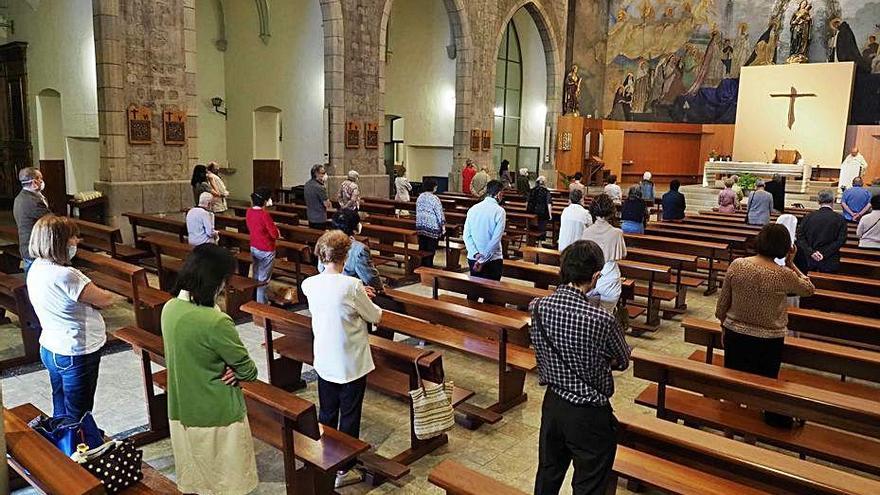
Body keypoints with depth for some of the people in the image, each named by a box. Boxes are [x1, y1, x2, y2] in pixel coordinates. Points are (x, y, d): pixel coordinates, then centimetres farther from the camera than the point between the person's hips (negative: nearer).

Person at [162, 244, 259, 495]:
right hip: (217, 416, -7)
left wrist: (223, 368, -4)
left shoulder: (169, 308, -6)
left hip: (180, 411, 7)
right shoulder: (215, 322, -29)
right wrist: (237, 373, 2)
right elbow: (249, 371, -18)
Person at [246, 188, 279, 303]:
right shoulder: (264, 214, -25)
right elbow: (275, 234, -22)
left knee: (256, 276, 21)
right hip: (266, 251, -8)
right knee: (263, 279, 3)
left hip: (253, 248, 8)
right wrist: (275, 228, 0)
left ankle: (255, 299, 34)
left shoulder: (249, 211, -1)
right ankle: (261, 303, 12)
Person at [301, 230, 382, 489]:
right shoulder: (352, 286, -23)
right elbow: (375, 316, -8)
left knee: (326, 414, 20)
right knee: (349, 418, 10)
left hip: (324, 361, 5)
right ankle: (343, 470, 21)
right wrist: (365, 299, 11)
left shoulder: (309, 284, -7)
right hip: (351, 363, -5)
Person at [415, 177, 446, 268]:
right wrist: (443, 226, -5)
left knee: (422, 247, 12)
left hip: (420, 226, 6)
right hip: (432, 227, -6)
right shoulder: (434, 198, -14)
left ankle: (422, 265, 19)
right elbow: (439, 213, -13)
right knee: (430, 249, 2)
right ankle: (428, 266, 6)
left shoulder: (420, 197, 7)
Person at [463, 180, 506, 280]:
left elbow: (466, 235, -2)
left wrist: (476, 254, -9)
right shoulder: (499, 211, -11)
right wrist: (483, 260, -14)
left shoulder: (473, 209, 3)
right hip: (493, 260, -5)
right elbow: (496, 239, -17)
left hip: (473, 259, 5)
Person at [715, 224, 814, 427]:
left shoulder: (737, 265, -13)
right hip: (769, 340, -2)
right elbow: (808, 290, 5)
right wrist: (791, 264, 7)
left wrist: (724, 327, 12)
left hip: (735, 334, 2)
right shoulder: (785, 275, -19)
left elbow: (722, 304, -4)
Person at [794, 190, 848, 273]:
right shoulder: (840, 219, -3)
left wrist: (811, 252, -11)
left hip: (809, 260, 1)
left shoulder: (808, 217, 0)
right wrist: (825, 253, -13)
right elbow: (841, 240, -10)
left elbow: (800, 236, -5)